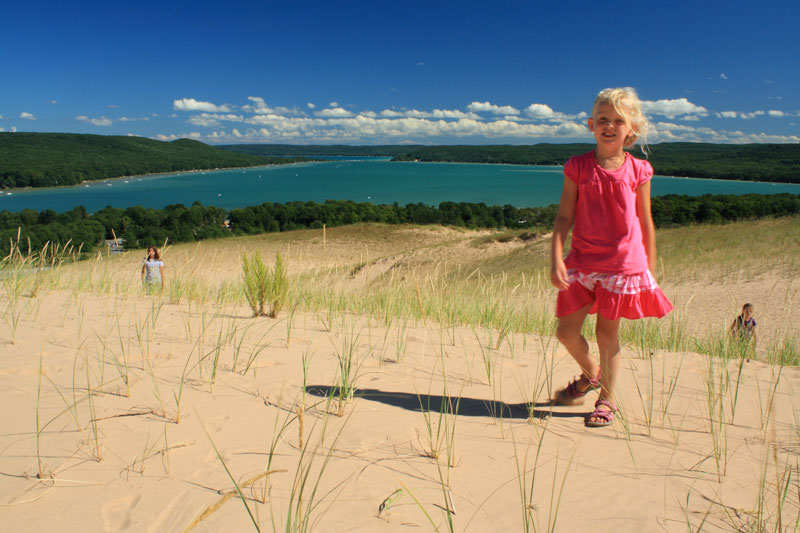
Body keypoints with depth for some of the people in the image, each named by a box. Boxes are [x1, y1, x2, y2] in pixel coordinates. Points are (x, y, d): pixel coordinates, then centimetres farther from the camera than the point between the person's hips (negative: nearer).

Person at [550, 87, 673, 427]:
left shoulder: (638, 170, 0)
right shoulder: (578, 167, 0)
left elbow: (646, 223, 7)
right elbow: (564, 217, -2)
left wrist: (650, 269, 9)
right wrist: (556, 258, -12)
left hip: (624, 263, -1)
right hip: (582, 261, 2)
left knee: (607, 332, 4)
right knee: (567, 330, 3)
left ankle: (607, 399, 24)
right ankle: (591, 373, 35)